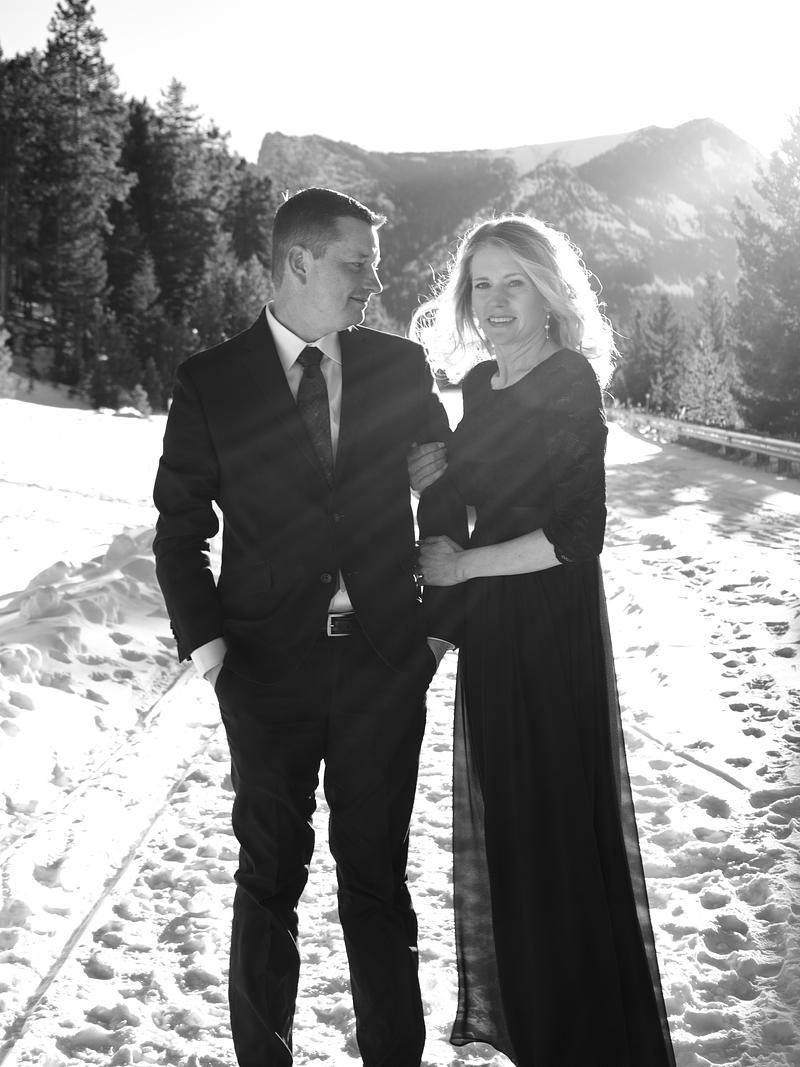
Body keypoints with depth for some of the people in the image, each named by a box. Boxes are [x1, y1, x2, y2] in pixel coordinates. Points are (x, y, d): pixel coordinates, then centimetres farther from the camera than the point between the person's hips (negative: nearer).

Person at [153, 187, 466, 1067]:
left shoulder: (399, 367, 3)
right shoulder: (209, 383, -2)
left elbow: (445, 495, 10)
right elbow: (180, 526, 2)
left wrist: (439, 616, 4)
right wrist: (203, 638, -8)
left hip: (386, 658, 1)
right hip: (267, 664, -1)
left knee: (378, 873, 11)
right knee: (269, 876, 10)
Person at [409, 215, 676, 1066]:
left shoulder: (569, 382, -14)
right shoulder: (481, 386, 8)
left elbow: (578, 534, -19)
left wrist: (461, 567, -13)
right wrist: (435, 475, -1)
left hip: (551, 624, -7)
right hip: (489, 624, 8)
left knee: (557, 814, 3)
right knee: (501, 811, 17)